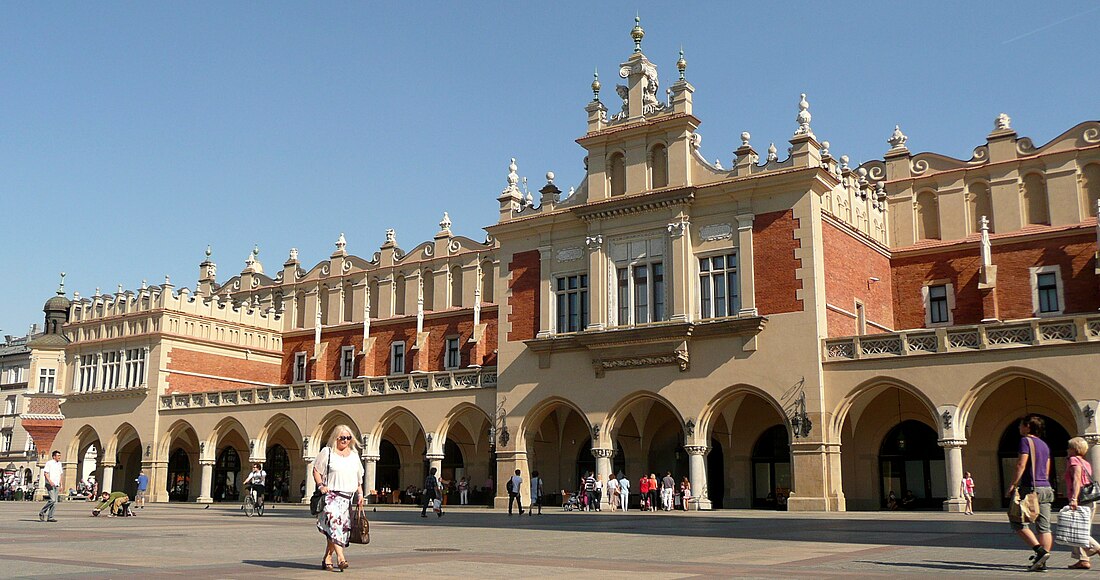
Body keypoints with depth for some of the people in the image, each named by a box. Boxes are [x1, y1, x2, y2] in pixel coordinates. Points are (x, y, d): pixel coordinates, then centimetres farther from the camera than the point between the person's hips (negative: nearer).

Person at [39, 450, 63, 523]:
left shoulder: (59, 464, 17)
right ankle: (42, 513, -1)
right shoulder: (49, 463, -4)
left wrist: (61, 484, 17)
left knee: (55, 502, 3)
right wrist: (50, 481, -23)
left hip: (56, 485, 7)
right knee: (52, 500, -17)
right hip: (50, 485, -7)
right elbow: (45, 473, -11)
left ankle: (50, 517, 7)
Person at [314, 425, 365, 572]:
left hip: (347, 497, 5)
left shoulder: (354, 455, 16)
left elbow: (358, 478, 21)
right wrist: (321, 485, -12)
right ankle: (340, 557, -28)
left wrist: (360, 494, 13)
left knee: (342, 527, 3)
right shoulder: (327, 452, 3)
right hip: (331, 495, -5)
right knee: (334, 522, -21)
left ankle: (327, 558, 15)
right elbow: (316, 470, 3)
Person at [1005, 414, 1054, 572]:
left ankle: (1040, 551, -14)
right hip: (1046, 488, 8)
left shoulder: (1026, 440, -7)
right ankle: (1041, 562, 3)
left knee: (1019, 524, -1)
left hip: (1031, 488, -8)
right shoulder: (1044, 445, 17)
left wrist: (1013, 485, -12)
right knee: (1044, 527, 4)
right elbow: (1046, 471, 20)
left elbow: (1021, 465, -15)